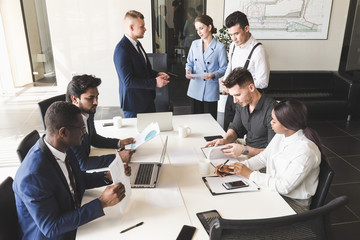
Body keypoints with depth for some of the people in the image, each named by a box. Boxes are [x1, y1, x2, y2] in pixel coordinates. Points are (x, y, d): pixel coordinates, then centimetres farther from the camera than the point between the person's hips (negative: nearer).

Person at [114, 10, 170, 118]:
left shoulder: (137, 43, 9)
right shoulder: (122, 49, -20)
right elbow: (128, 80, -24)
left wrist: (156, 74, 3)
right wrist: (154, 82, -21)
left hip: (147, 99, 9)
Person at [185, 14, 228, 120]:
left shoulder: (220, 47, -6)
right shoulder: (194, 44, 7)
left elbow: (224, 68, -4)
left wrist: (214, 74, -23)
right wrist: (188, 71, -7)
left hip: (211, 91, -4)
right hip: (195, 89, 4)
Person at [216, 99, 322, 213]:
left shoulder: (306, 150, -27)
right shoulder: (281, 135, -2)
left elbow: (284, 186, -25)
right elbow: (263, 158, 6)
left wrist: (250, 174, -19)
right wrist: (233, 168, -6)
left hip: (294, 203, -7)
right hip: (272, 187, 7)